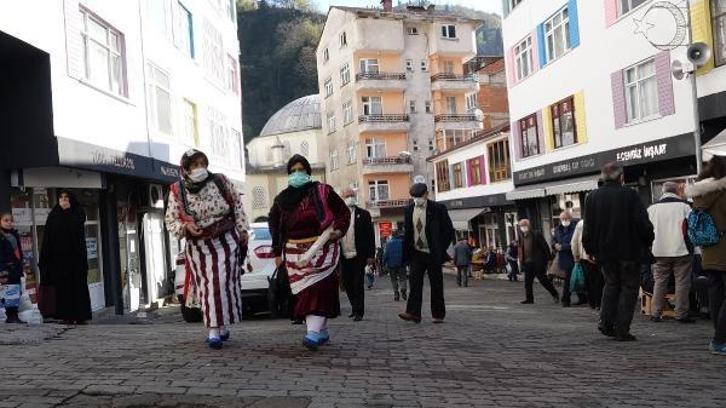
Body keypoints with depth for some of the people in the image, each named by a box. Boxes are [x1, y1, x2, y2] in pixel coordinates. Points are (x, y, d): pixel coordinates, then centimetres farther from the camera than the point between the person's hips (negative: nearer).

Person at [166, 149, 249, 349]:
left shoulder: (221, 181, -2)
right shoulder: (177, 191, -3)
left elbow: (237, 206, 6)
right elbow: (171, 222, 1)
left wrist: (242, 231, 4)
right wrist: (185, 227, -19)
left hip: (225, 242, -1)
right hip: (198, 247, 1)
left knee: (223, 284, -8)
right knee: (206, 288, 1)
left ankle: (218, 330, 1)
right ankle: (216, 329, 10)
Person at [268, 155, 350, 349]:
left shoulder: (323, 192, 2)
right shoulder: (282, 199, 12)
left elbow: (344, 212, 7)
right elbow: (274, 226, 19)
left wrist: (339, 230, -11)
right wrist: (277, 253, 16)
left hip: (321, 248, -4)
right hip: (294, 252, 4)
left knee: (318, 287, -15)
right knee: (302, 291, 2)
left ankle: (314, 333, -22)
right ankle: (322, 332, 13)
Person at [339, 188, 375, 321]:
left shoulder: (363, 214, 1)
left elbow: (370, 236, -1)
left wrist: (371, 255, -7)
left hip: (358, 255, -3)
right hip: (344, 256, 3)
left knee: (358, 284, -2)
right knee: (347, 284, 12)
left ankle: (358, 312, 5)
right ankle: (355, 307, 29)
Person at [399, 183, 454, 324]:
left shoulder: (438, 209, -7)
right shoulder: (409, 210, 5)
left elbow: (449, 230, -3)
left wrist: (441, 249, -8)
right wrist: (407, 251, 5)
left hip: (433, 254, -3)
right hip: (416, 253, 3)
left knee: (436, 284, 4)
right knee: (415, 282, -7)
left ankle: (438, 315, 12)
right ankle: (413, 313, -11)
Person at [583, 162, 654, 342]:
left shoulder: (593, 197, 1)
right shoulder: (630, 195, -10)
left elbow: (588, 228, 3)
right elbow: (643, 224, -13)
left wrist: (590, 249, 12)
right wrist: (647, 242, 3)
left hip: (604, 252, 4)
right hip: (629, 251, -3)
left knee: (611, 283, 20)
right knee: (628, 288, 6)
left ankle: (606, 322, 8)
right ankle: (622, 330, 2)